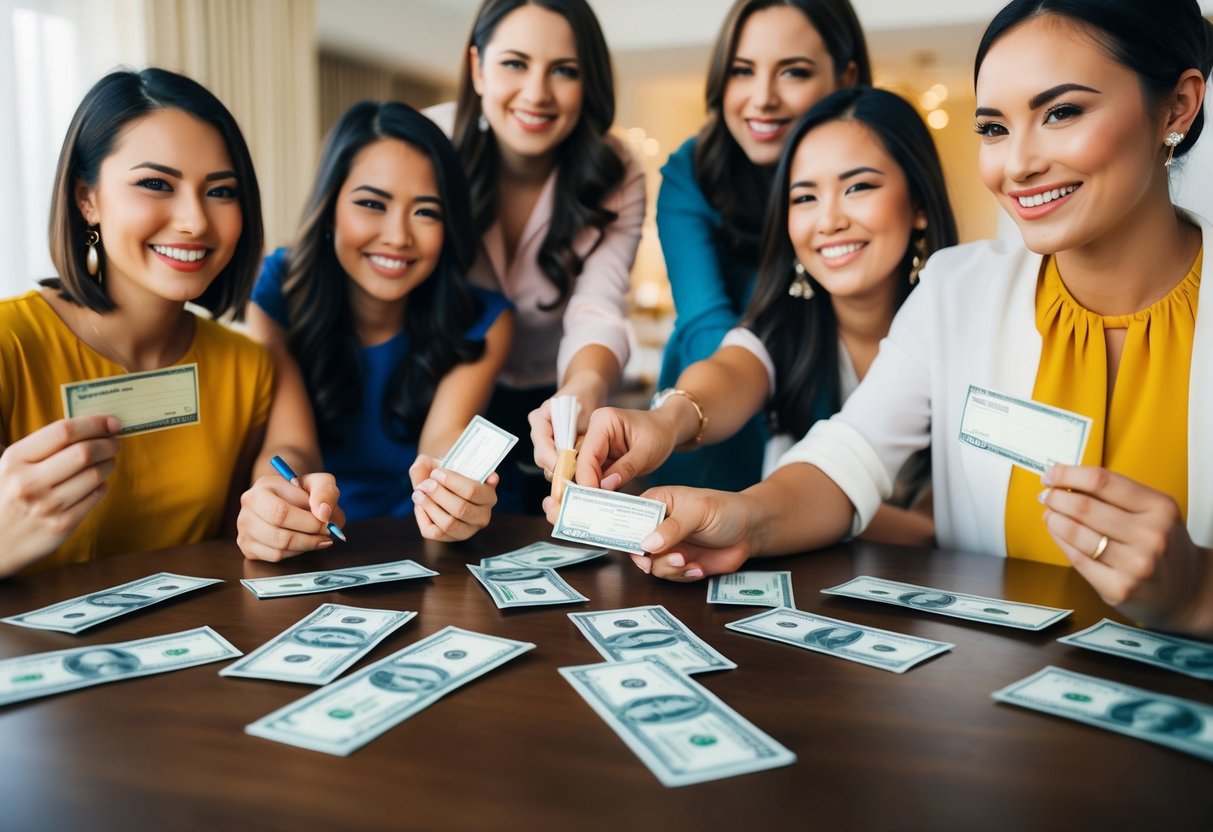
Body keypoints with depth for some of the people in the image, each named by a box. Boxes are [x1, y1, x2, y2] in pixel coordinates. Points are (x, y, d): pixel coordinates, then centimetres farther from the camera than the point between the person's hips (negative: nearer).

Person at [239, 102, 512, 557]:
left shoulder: (484, 323, -7)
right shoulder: (277, 292, -8)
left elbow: (444, 434, -21)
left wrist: (452, 486, -44)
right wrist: (270, 503, -42)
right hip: (309, 554, 0)